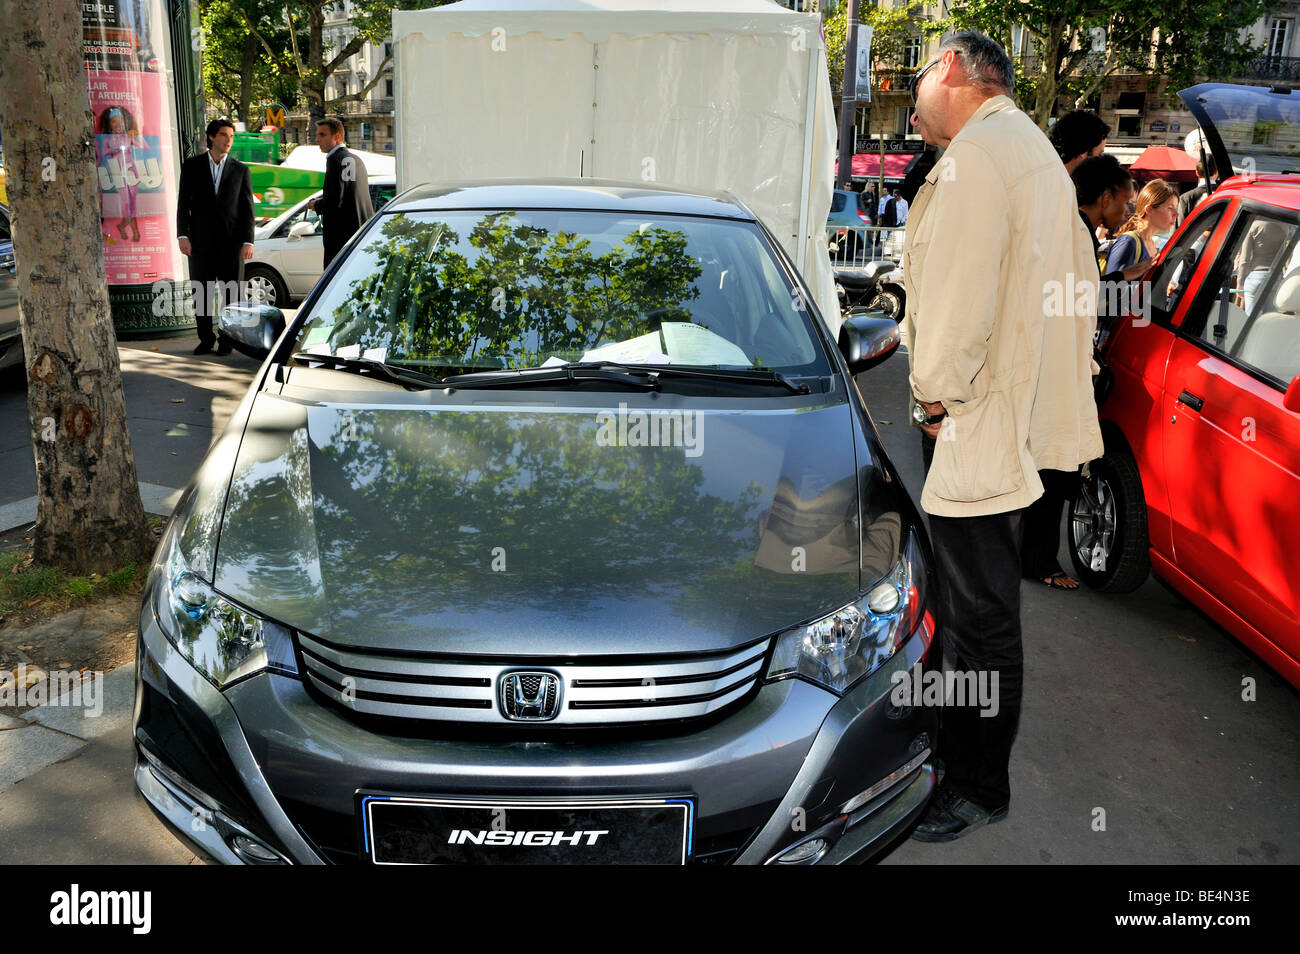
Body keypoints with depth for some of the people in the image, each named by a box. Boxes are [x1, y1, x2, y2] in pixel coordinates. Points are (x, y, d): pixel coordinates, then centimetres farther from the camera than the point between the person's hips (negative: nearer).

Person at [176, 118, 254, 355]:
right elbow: (183, 202, 5)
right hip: (200, 241, 0)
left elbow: (247, 208, 5)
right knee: (201, 293, 4)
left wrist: (248, 241, -4)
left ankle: (227, 339, 10)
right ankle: (206, 338, 14)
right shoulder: (192, 166, 7)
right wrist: (182, 235, -5)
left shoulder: (240, 170, 7)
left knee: (230, 292, 1)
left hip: (230, 242, 0)